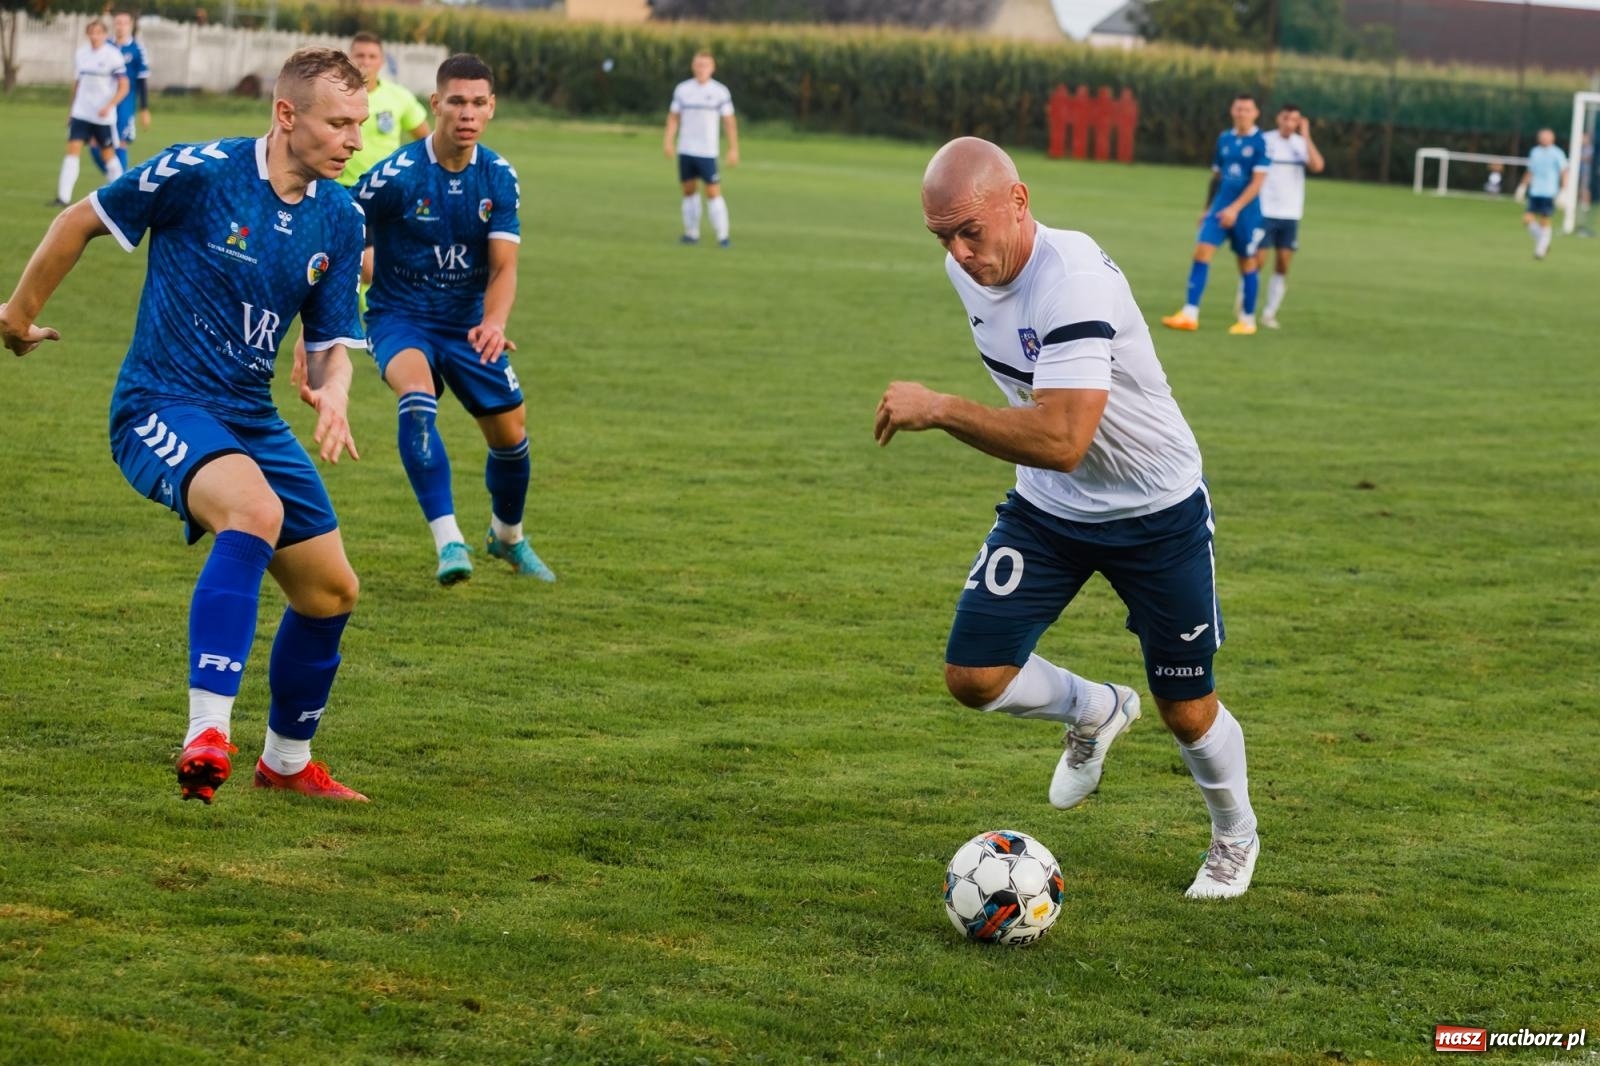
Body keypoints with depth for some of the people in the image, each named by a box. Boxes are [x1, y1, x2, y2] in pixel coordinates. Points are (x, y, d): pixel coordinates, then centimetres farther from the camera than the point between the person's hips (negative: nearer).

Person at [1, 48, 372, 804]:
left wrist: (333, 393, -15)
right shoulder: (199, 172, -14)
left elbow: (333, 339, 9)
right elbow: (82, 221, -1)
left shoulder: (338, 219, 3)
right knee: (255, 512, -36)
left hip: (251, 419, 7)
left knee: (330, 592, 9)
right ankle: (207, 735, -41)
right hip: (161, 404, -7)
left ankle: (286, 761, 32)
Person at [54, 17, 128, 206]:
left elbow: (123, 87, -9)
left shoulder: (112, 55, -10)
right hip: (81, 112, 4)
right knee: (72, 149, -9)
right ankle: (63, 196, -12)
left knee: (108, 153, 7)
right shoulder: (81, 54, 5)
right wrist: (71, 108, 17)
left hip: (104, 116, -4)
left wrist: (109, 106, -21)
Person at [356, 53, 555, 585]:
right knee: (417, 394, -35)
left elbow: (503, 266, -10)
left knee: (511, 434, 8)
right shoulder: (395, 176, -20)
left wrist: (494, 322, -30)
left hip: (467, 321, 5)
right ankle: (449, 542, -38)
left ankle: (507, 536, 40)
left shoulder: (499, 178, -6)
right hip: (400, 317, -4)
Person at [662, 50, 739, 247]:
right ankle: (692, 233, 14)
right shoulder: (682, 89, 5)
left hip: (707, 151, -3)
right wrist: (668, 141, -4)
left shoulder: (720, 92, -2)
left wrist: (733, 149, -5)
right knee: (689, 190, 7)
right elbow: (673, 117, 8)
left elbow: (729, 121, -1)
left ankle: (722, 235, -6)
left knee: (713, 192, -8)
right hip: (685, 150, 3)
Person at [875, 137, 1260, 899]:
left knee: (1186, 712, 5)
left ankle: (1235, 836, 37)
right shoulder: (966, 269, -8)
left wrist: (938, 409, -41)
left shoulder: (1073, 279, -33)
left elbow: (1062, 440, -43)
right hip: (1048, 508, 6)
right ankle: (1095, 712, 22)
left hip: (1156, 513, -6)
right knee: (974, 676, -10)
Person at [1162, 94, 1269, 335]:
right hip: (1220, 207, 4)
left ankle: (1248, 320, 17)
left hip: (1246, 210, -4)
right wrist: (1208, 209, 17)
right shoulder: (1224, 139, 8)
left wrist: (1235, 208, -20)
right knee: (1202, 252, -10)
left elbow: (1257, 182, -14)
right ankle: (1190, 314, -13)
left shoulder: (1260, 143, -8)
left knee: (1247, 262, 5)